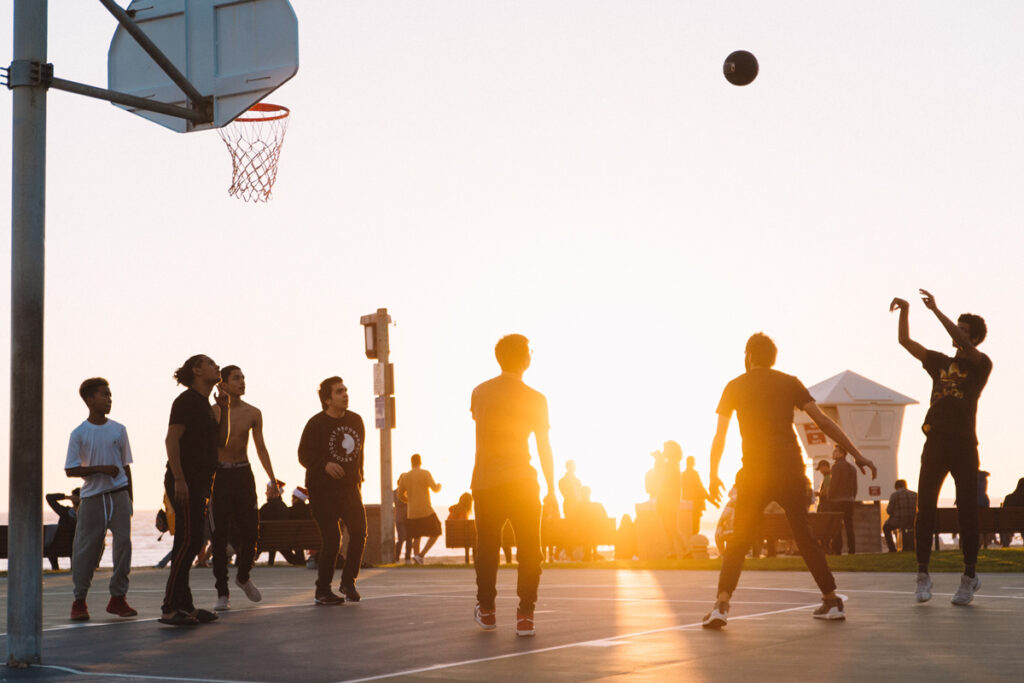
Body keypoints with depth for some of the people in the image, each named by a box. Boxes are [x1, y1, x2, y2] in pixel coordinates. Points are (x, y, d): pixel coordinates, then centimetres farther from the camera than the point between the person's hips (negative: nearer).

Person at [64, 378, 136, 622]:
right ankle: (79, 600, 10)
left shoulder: (118, 430, 7)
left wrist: (129, 499, 11)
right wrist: (101, 469, -15)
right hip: (92, 496, -2)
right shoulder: (79, 433, -2)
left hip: (118, 494, 3)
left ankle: (118, 598, 5)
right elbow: (70, 469, -4)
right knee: (86, 548, -1)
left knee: (123, 542, -5)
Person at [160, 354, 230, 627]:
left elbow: (221, 441, 18)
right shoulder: (187, 400, -8)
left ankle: (183, 605, 14)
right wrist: (178, 479, -23)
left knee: (191, 542, 10)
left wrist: (224, 409, 9)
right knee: (188, 540, -13)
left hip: (199, 482, 10)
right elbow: (171, 439, -16)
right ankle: (170, 608, -13)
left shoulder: (205, 404, 20)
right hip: (185, 481, -10)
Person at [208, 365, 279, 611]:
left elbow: (261, 447, 11)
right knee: (219, 534, -3)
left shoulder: (253, 413, 6)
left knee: (251, 530, 1)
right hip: (218, 474, -3)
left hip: (243, 473, 3)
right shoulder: (212, 412, -3)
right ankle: (222, 593, 2)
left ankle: (243, 576, 28)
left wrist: (272, 479, 8)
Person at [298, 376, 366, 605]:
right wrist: (325, 464, -30)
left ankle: (348, 582, 10)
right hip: (322, 489, -5)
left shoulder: (355, 421, 9)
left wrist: (358, 479, 15)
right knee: (331, 539, -9)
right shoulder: (316, 424, -9)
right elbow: (304, 455, -13)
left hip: (349, 487, 5)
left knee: (359, 531, -7)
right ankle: (322, 591, 4)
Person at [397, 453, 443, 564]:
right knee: (436, 534, 5)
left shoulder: (405, 477, 7)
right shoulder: (425, 473, -6)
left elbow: (400, 495, 12)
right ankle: (420, 555, -10)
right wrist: (439, 486, 14)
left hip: (412, 513, 5)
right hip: (426, 511, -5)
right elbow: (435, 489, -9)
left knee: (416, 537, 15)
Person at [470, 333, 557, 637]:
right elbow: (544, 448, 1)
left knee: (487, 548, 14)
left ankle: (486, 610, 25)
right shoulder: (535, 399, -1)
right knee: (529, 550, 2)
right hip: (521, 482, -2)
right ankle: (525, 615, -5)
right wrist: (551, 490, 7)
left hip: (484, 483, 2)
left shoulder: (480, 393, 5)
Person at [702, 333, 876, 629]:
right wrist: (857, 455, 3)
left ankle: (721, 605, -12)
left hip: (754, 474, -1)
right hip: (791, 470, 1)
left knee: (738, 541, 3)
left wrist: (713, 475, 15)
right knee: (804, 535, 14)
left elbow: (719, 436, 5)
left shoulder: (735, 387, 6)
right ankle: (831, 600, 15)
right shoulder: (790, 383, 7)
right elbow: (824, 421, 2)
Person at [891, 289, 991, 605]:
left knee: (967, 510, -2)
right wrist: (905, 311, 1)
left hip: (964, 445, -4)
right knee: (925, 508, -3)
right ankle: (923, 575, 0)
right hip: (935, 444, 4)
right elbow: (905, 341, 16)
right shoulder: (940, 362, 18)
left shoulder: (981, 364, 3)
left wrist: (936, 310, -20)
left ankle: (969, 575, 7)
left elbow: (963, 344, -17)